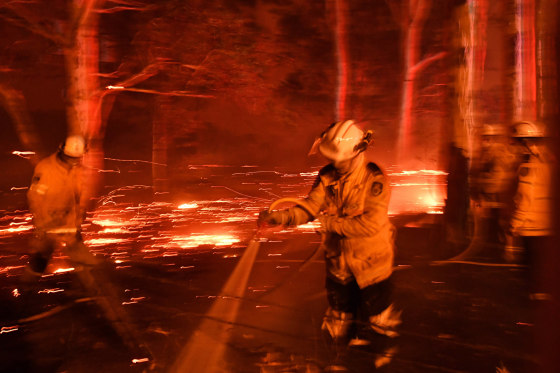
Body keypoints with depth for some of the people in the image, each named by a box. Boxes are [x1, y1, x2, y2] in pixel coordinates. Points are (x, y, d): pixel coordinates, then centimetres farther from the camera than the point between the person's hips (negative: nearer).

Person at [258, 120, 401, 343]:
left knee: (377, 322, 15)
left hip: (371, 265, -4)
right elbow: (308, 207, -13)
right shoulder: (328, 177, -7)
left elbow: (370, 224, -29)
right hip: (339, 264, 5)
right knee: (339, 328, 20)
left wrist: (332, 223, -25)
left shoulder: (375, 180, -21)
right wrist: (277, 217, -30)